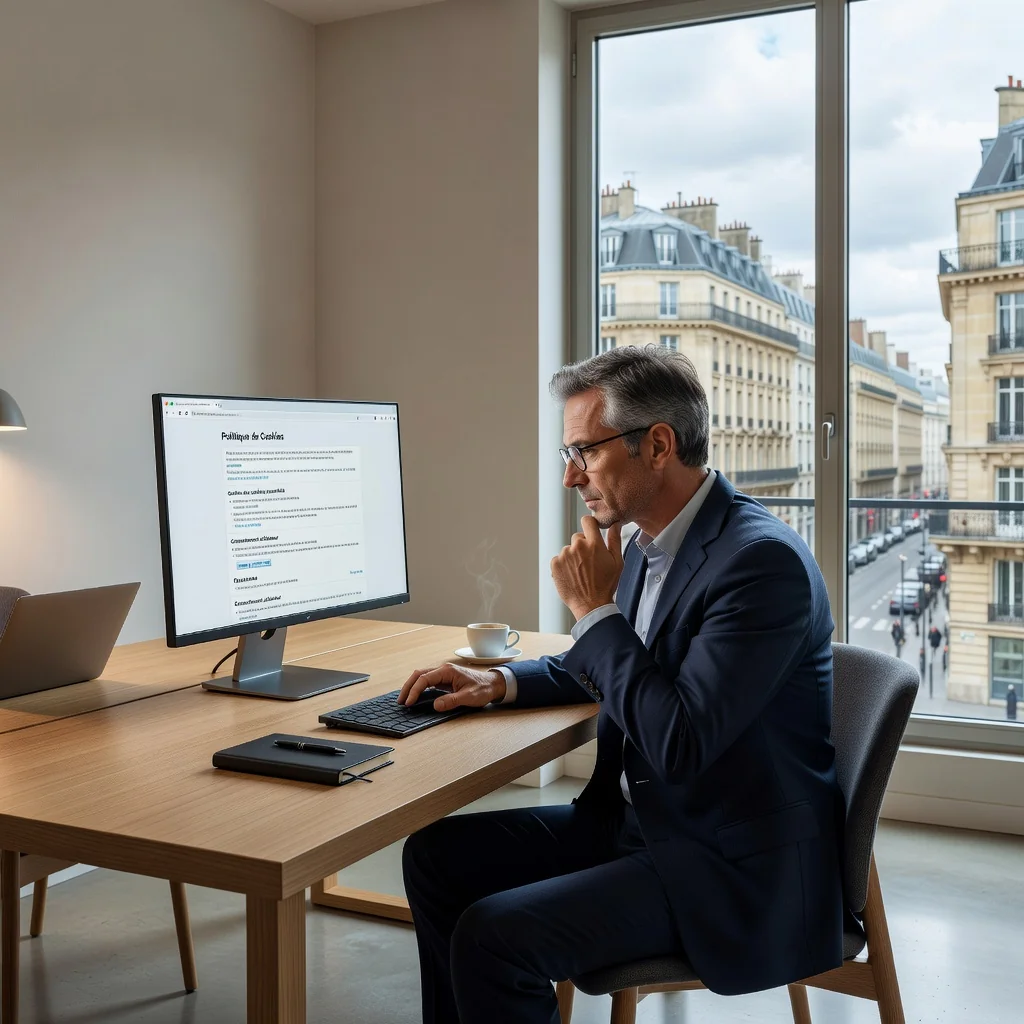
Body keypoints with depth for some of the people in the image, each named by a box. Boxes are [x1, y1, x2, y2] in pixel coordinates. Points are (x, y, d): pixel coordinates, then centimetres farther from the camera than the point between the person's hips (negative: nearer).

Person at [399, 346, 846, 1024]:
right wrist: (500, 682, 5)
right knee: (435, 855, 7)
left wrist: (596, 609, -18)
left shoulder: (764, 560, -23)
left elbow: (679, 744, -28)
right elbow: (605, 667, 23)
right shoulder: (652, 546, 5)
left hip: (735, 870, -9)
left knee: (492, 936, -22)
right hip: (637, 817, 9)